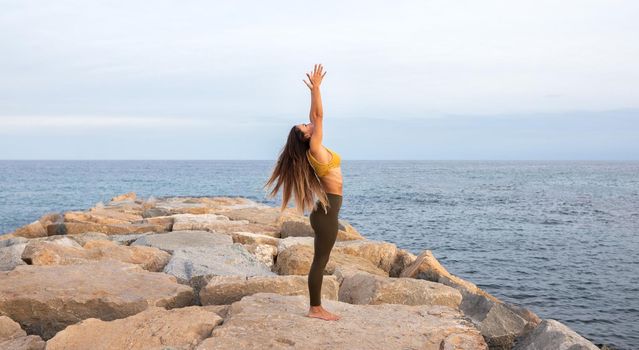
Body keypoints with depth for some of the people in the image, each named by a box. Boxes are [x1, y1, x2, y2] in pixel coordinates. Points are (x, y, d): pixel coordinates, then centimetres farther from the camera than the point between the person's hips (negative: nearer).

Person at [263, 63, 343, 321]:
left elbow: (315, 118, 18)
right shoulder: (315, 148, -12)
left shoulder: (312, 149, 10)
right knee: (320, 261, -5)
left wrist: (314, 90, 20)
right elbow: (319, 116, -14)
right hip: (327, 210, -9)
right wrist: (316, 88, -10)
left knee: (321, 260, 11)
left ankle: (316, 307, 16)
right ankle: (315, 309, 0)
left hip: (326, 209, 9)